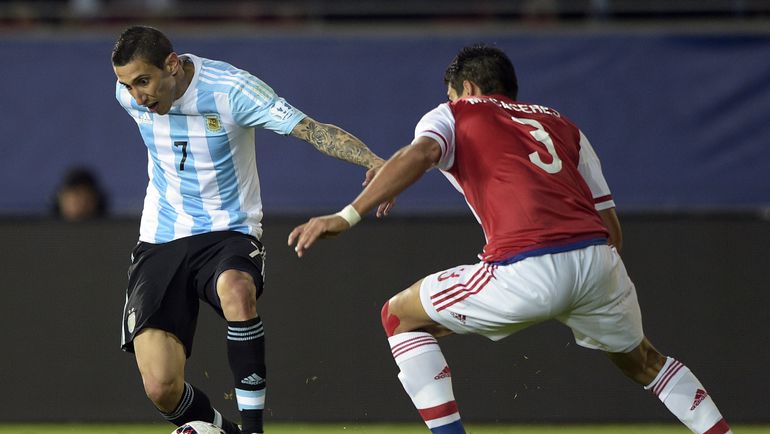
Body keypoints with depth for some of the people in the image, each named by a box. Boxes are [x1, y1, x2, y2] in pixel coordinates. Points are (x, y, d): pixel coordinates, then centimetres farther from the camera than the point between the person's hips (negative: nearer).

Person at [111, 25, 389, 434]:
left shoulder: (231, 89, -17)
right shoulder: (129, 94, -3)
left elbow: (313, 130, -25)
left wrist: (375, 163, -39)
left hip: (228, 235, -4)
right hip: (160, 243, 4)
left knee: (235, 289, -42)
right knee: (161, 388, -14)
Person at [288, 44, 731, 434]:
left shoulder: (452, 115, 18)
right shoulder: (562, 125, 30)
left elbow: (420, 154, -7)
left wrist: (348, 216, -15)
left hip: (527, 273, -5)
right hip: (599, 261, 5)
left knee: (401, 316, 16)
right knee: (640, 358, 33)